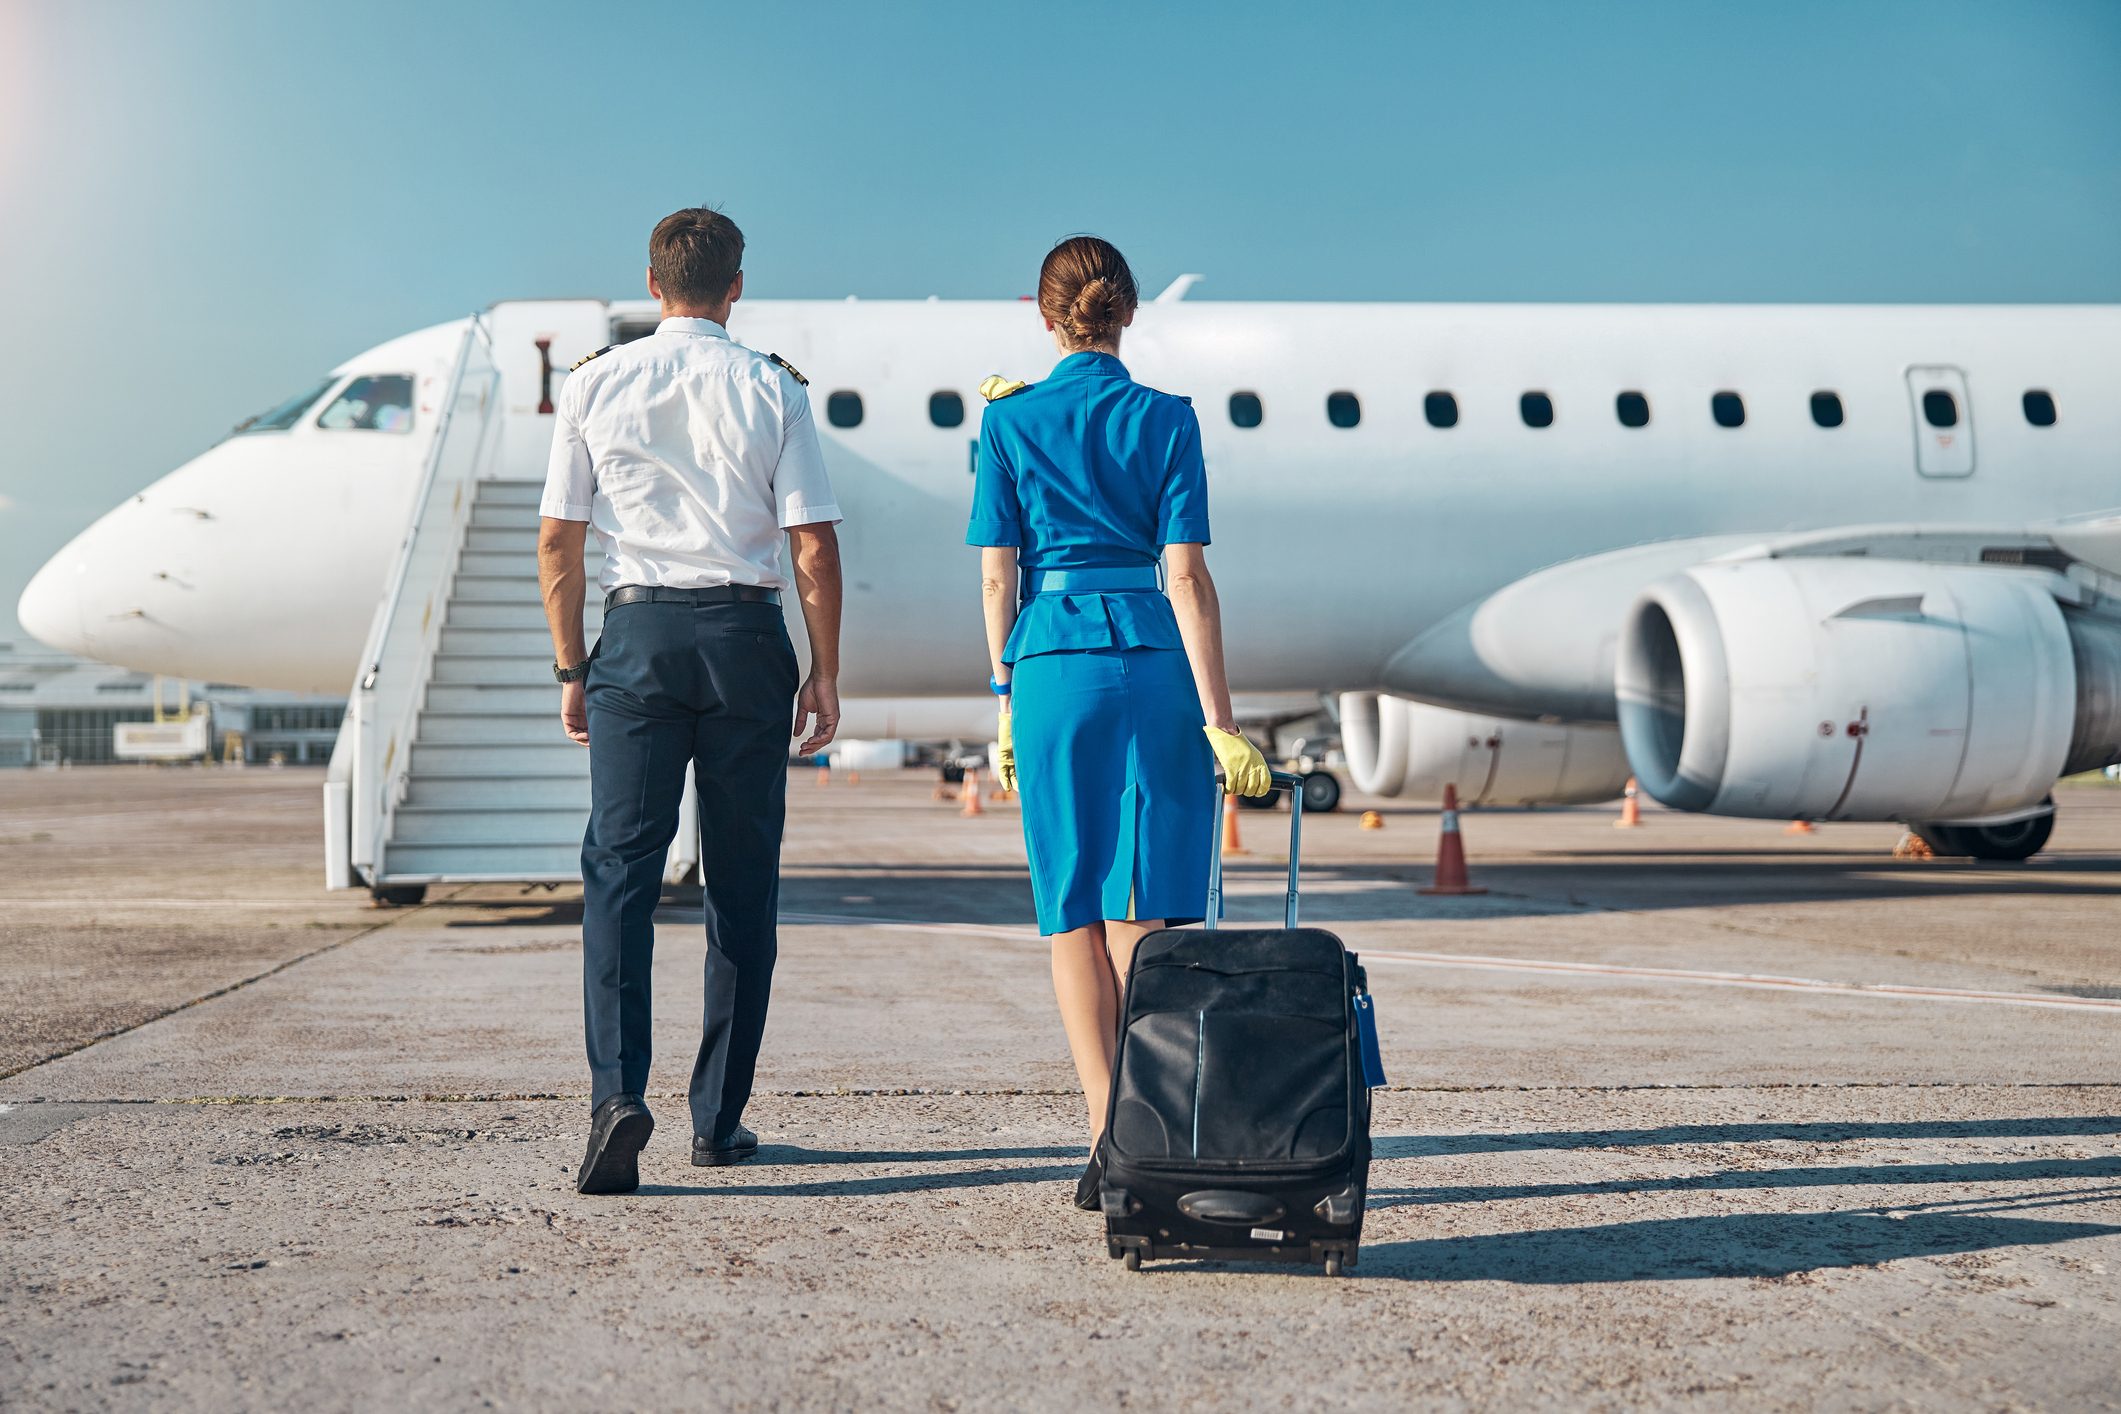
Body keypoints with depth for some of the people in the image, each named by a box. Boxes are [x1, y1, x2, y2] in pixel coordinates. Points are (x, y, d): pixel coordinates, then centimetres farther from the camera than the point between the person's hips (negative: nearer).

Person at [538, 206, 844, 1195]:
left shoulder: (595, 384, 5)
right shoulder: (771, 389, 1)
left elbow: (557, 539, 5)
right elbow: (815, 546, -3)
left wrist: (572, 670, 12)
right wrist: (826, 673, 4)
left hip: (638, 631, 0)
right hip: (745, 633, 0)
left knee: (619, 868, 0)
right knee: (742, 881, 8)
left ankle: (618, 1093, -18)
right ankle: (719, 1118, 15)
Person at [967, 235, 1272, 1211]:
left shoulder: (1011, 421, 3)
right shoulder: (1167, 419, 0)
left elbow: (998, 577, 2)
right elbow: (1187, 579, -5)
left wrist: (1005, 702, 10)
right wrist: (1219, 721, -5)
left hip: (1054, 663, 0)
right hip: (1157, 664, 0)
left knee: (1075, 911, 7)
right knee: (1149, 912, 7)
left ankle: (1108, 1135, 0)